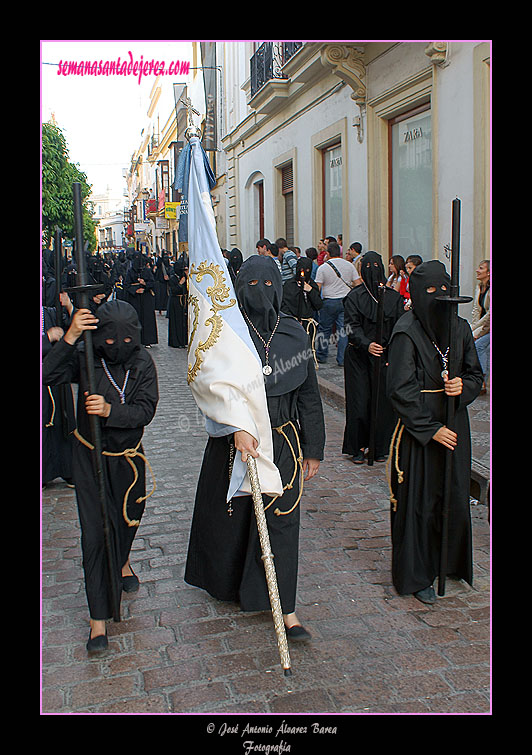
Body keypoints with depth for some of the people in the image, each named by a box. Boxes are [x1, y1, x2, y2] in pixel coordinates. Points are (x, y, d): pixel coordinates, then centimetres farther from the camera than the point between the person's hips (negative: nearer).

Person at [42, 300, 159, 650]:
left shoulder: (142, 362, -10)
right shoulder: (83, 358, -14)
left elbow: (146, 410, -17)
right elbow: (47, 376, -30)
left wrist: (110, 410, -33)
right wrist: (69, 338, -38)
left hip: (128, 455, 2)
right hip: (90, 455, -2)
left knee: (129, 515, 22)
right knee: (96, 533, -5)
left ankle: (123, 562, 57)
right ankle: (99, 618, 5)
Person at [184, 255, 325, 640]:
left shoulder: (294, 333, 3)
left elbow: (308, 393, 7)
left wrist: (313, 448, 7)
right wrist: (238, 426, -37)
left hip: (282, 439, 1)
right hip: (235, 439, -1)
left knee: (281, 518, 1)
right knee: (231, 512, 14)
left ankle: (285, 609, 9)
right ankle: (226, 581, 41)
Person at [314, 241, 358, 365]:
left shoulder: (323, 267, -4)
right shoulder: (349, 265, 4)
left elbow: (317, 288, -6)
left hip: (329, 302, -2)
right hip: (346, 301, 2)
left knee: (324, 329, 11)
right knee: (344, 330, 3)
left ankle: (321, 356, 21)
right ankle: (342, 359, 2)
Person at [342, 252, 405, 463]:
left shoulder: (394, 297, 6)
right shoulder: (354, 297, -1)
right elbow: (352, 327, -11)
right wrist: (366, 344, -28)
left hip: (385, 357, 2)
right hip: (358, 356, -2)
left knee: (383, 402, 3)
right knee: (359, 402, -1)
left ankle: (380, 447, 18)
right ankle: (358, 447, 13)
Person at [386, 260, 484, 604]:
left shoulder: (461, 328, 5)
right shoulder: (406, 332, -13)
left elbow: (476, 375, 12)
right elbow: (400, 389, -15)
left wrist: (463, 386, -12)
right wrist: (431, 429, -16)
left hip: (454, 425, 6)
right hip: (419, 428, -5)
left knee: (454, 496, 13)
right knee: (419, 501, 3)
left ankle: (450, 562, 35)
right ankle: (416, 576, 19)